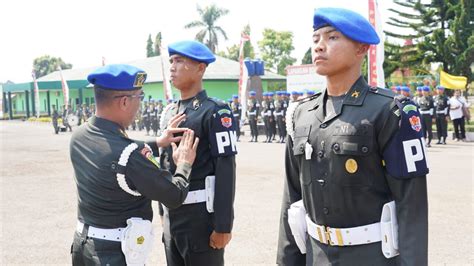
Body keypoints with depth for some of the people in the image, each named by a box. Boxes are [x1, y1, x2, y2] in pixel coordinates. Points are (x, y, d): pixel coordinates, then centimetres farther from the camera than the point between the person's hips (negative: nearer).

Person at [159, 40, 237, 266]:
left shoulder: (215, 112, -12)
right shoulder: (171, 112, 11)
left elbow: (225, 170, -16)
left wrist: (223, 226, -18)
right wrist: (164, 212, 17)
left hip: (201, 215, -7)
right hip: (173, 215, 7)